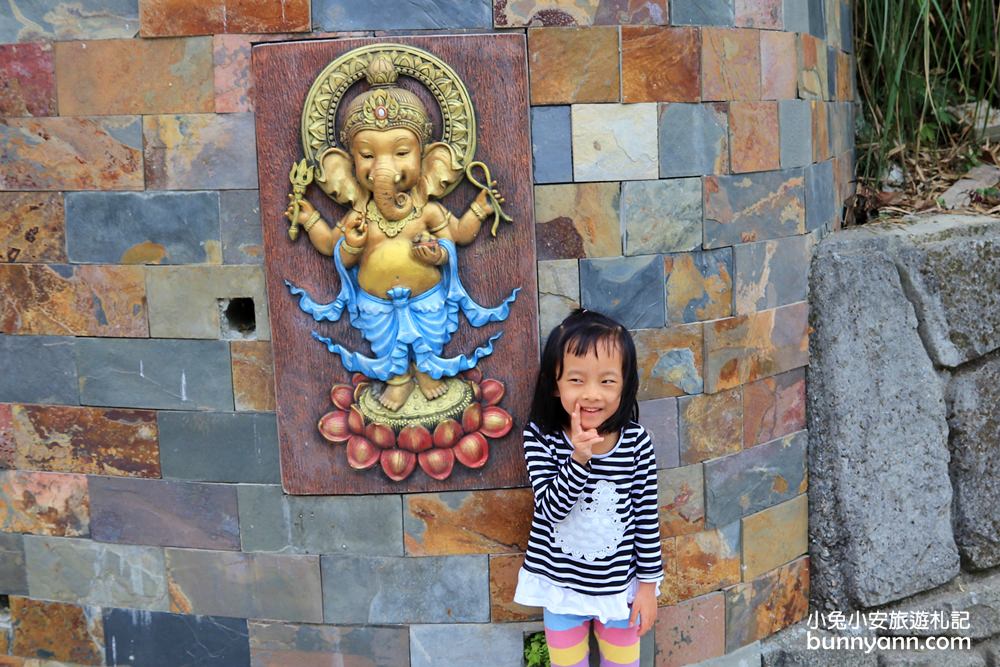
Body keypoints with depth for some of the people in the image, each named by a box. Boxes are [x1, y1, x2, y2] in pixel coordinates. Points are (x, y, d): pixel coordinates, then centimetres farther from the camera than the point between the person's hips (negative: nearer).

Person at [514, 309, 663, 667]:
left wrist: (648, 583, -1)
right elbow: (551, 507, -24)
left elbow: (647, 517, -6)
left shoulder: (637, 442, -15)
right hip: (561, 584, 0)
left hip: (619, 584, 0)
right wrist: (580, 457, -37)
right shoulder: (540, 439, -17)